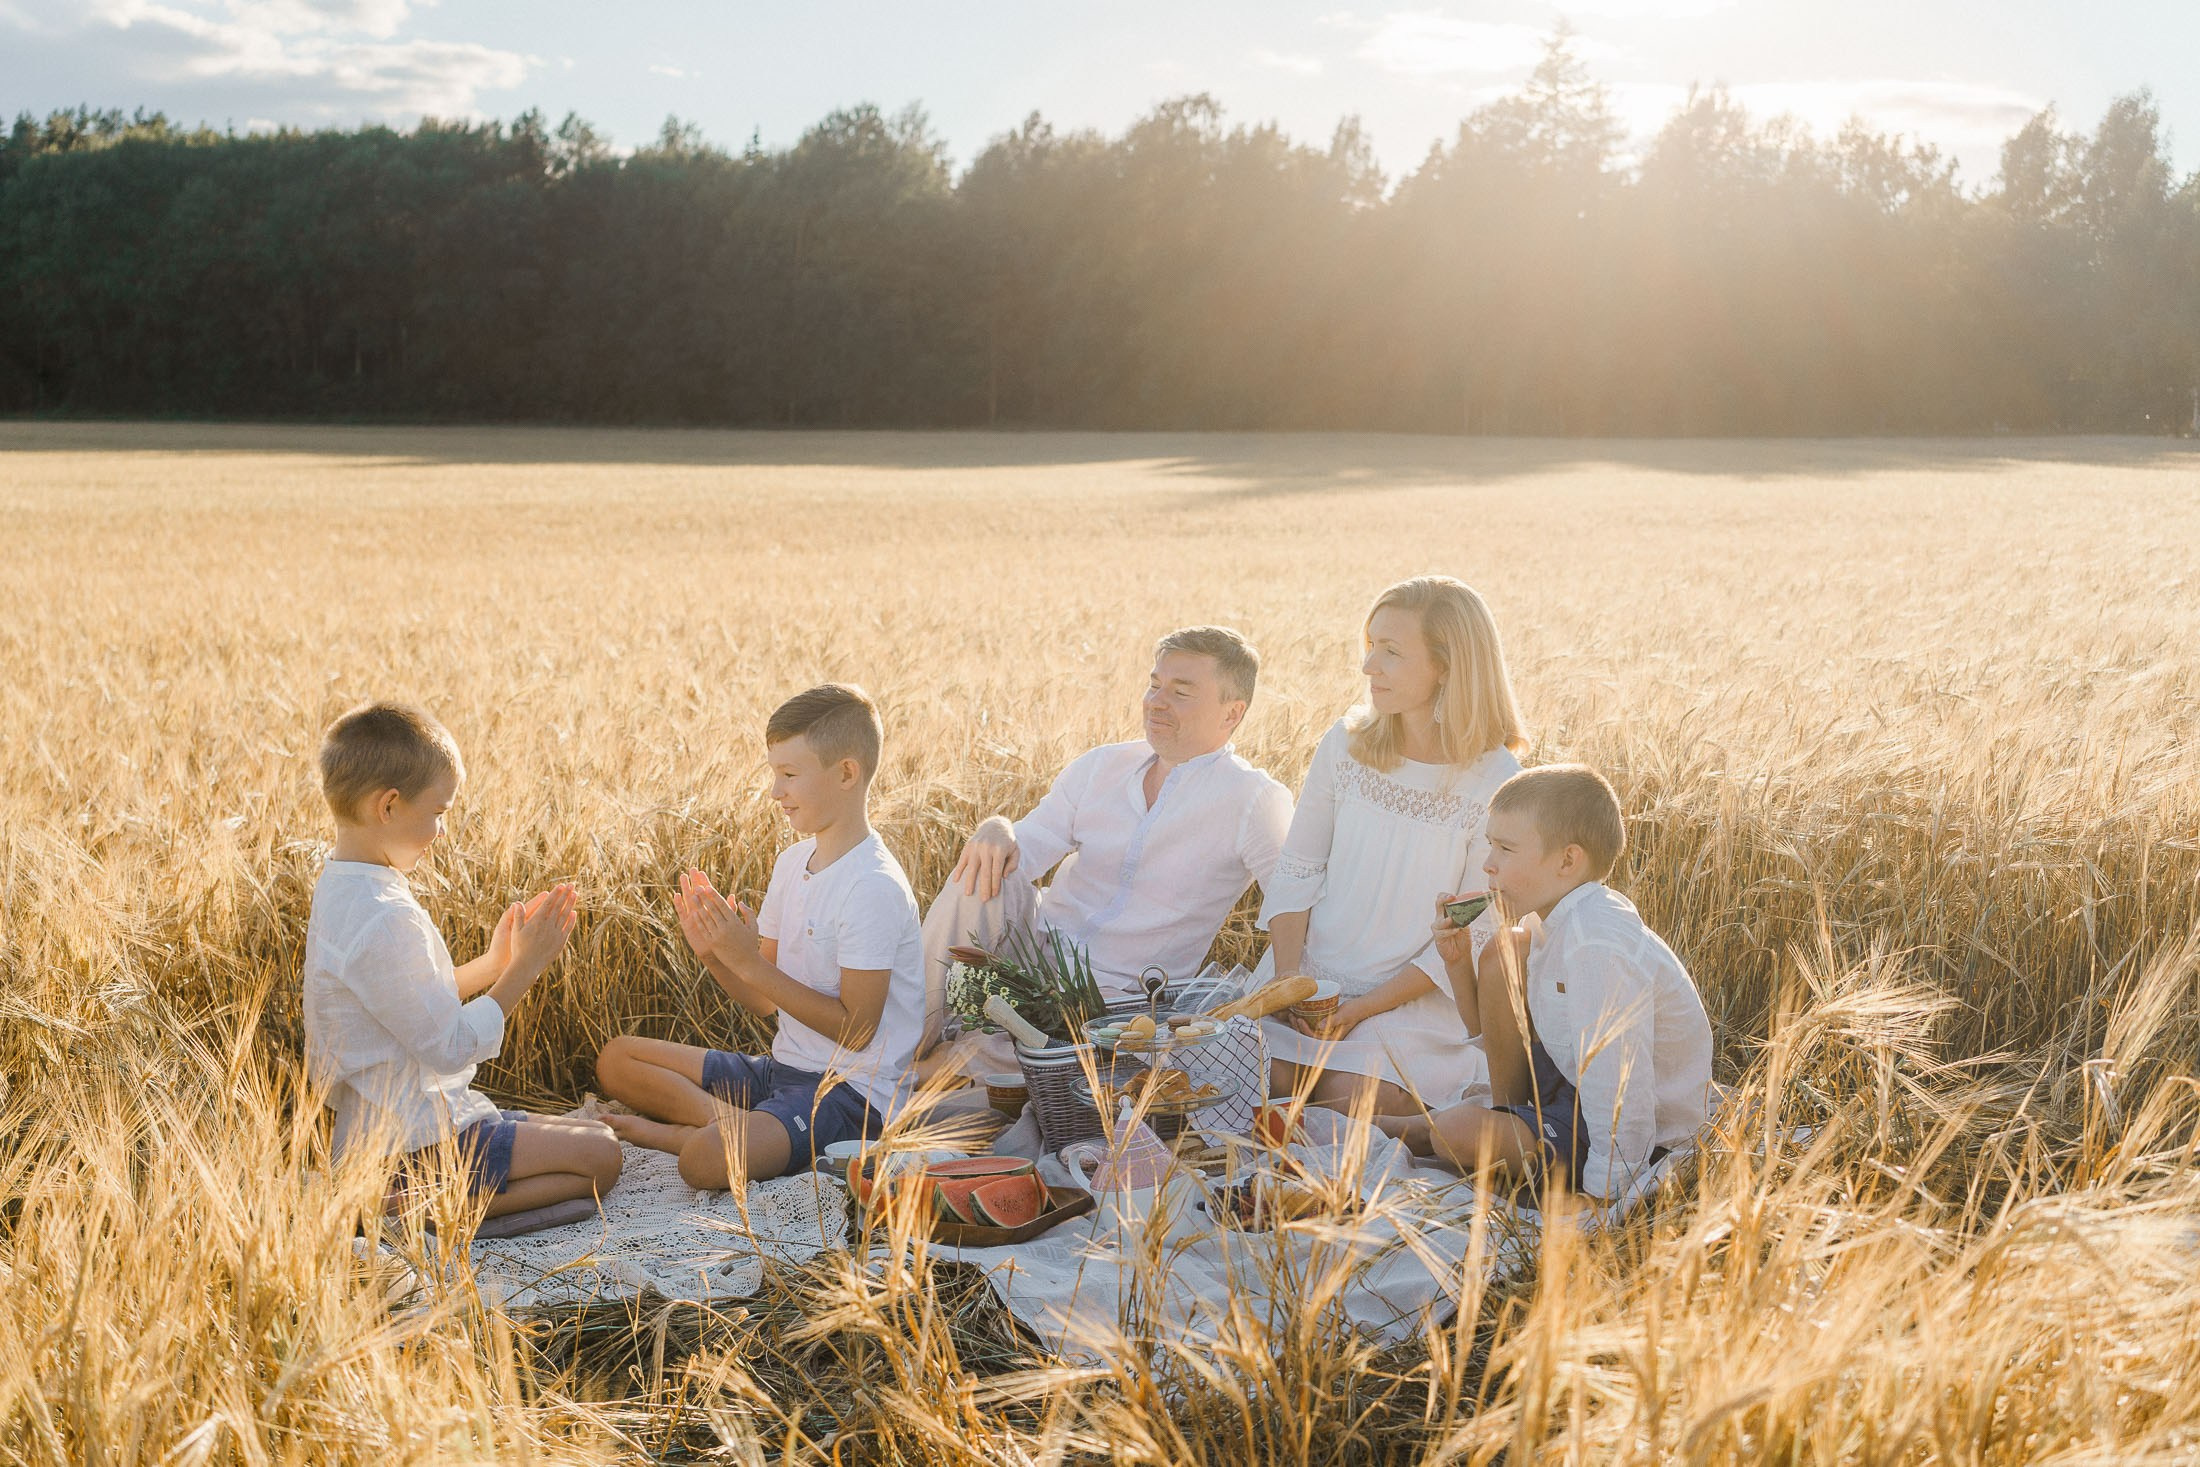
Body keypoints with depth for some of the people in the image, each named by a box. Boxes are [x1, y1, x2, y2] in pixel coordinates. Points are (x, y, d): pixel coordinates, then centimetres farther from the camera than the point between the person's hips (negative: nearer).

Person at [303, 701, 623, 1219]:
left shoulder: (341, 887, 8)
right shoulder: (385, 922, -26)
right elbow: (450, 1047, -20)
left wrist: (492, 965, 10)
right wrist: (523, 970, -12)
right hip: (412, 1146, -10)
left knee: (594, 1136, 14)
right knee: (600, 1158, -9)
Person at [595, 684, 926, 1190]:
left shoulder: (873, 887, -19)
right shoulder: (792, 863, 9)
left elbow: (856, 1028, -21)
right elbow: (767, 1001, 11)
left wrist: (749, 963, -19)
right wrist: (715, 955, -10)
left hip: (851, 1091, -9)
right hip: (784, 1069, 9)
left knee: (709, 1160, -34)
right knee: (616, 1059, 9)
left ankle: (675, 1131, -1)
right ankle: (731, 1122, -8)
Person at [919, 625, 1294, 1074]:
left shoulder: (1255, 801, -9)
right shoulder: (1100, 766, 6)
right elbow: (1028, 849, -1)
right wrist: (997, 832, -24)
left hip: (1113, 989, -4)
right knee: (983, 872, -24)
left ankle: (934, 1070, -12)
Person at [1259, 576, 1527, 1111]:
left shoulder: (1496, 783, -11)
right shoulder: (1344, 745, 0)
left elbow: (1474, 932, -9)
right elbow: (1296, 871, 6)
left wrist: (1364, 1008, -15)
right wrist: (1287, 978, -9)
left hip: (1414, 994, -3)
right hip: (1310, 978, 3)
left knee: (1347, 1102, -21)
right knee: (1267, 1080, -18)